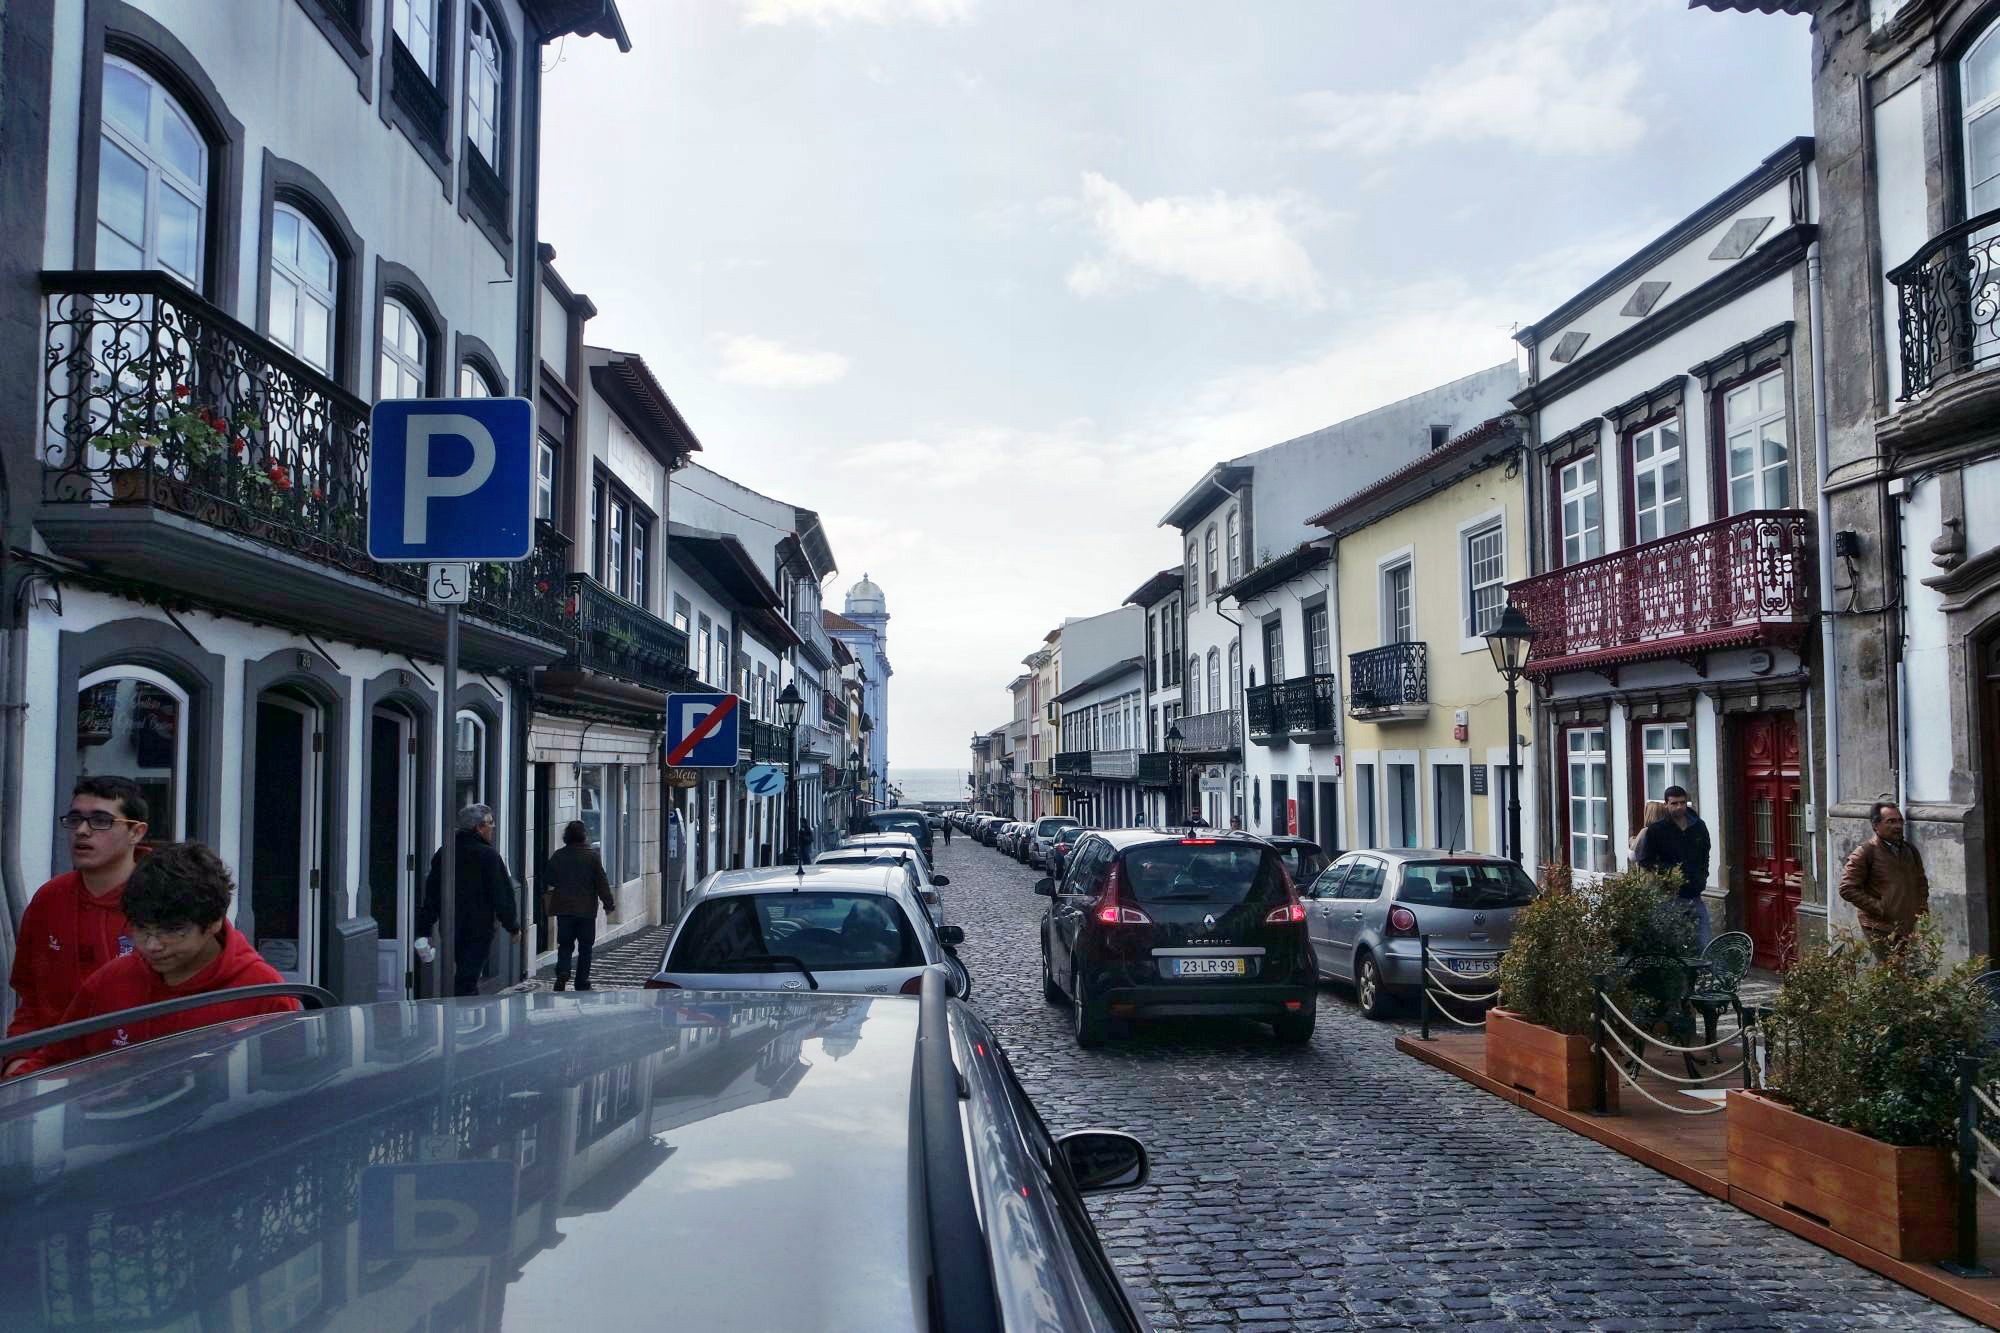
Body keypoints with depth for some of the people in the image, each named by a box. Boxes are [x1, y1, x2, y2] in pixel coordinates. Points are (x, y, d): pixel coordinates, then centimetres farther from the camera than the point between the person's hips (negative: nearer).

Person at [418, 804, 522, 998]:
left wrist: (425, 929, 11)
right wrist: (513, 925, 0)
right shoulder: (488, 856, -12)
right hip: (478, 930, -6)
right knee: (466, 981, -6)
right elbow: (502, 895, -10)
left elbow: (431, 893, 8)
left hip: (450, 929, 6)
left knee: (465, 976, 20)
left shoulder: (442, 853, 7)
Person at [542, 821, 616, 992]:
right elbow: (602, 883, -6)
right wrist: (609, 904, 3)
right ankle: (582, 982, 11)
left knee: (564, 945, 10)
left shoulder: (558, 856, 1)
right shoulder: (591, 856, -8)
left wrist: (547, 905, 23)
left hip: (563, 909, 2)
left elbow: (547, 881, 8)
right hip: (586, 910, -2)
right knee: (585, 946, 9)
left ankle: (562, 974, -12)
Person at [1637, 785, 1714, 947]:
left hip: (1696, 897, 4)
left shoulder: (1699, 826, 7)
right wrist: (1668, 873, -15)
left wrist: (1702, 878, 14)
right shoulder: (1656, 829, -6)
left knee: (1704, 946, 4)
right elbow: (1645, 861, -4)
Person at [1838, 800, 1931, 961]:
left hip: (1909, 928, 7)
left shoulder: (1909, 850, 12)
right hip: (1881, 929, -7)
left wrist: (1922, 908, 13)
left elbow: (1921, 881, 28)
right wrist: (1879, 909, -16)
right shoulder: (1865, 853, -10)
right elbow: (1847, 889, -13)